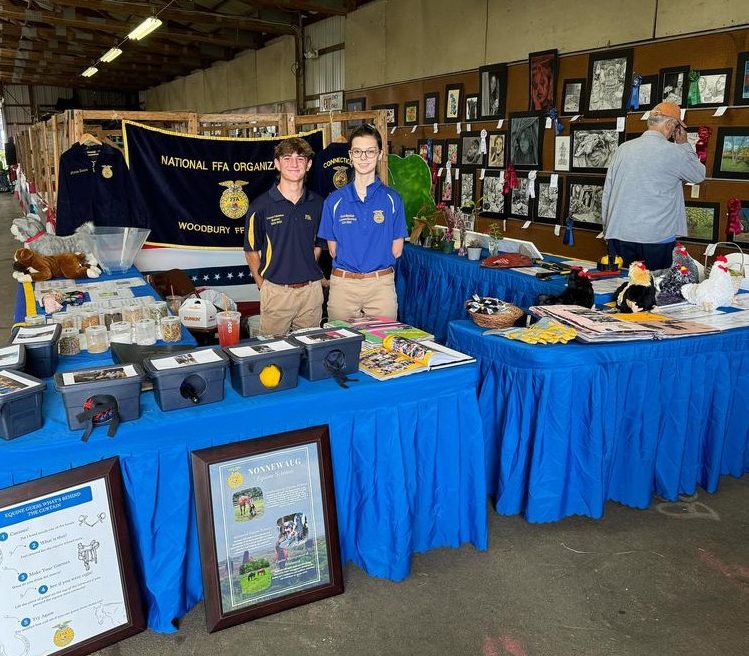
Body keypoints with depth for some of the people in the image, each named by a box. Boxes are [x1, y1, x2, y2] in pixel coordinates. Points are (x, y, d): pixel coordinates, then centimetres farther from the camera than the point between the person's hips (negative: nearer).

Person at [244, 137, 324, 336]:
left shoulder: (317, 204, 4)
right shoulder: (261, 206, -4)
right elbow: (252, 251, 2)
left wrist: (306, 271, 7)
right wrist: (264, 285, -1)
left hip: (311, 290, 3)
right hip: (276, 291, -3)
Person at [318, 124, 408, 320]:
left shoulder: (392, 199, 2)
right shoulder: (334, 201, 3)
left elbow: (396, 249, 4)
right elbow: (333, 249, 6)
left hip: (381, 284, 0)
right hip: (343, 284, 1)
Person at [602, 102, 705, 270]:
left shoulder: (623, 148, 6)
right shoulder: (672, 152, -7)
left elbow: (607, 192, 10)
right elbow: (699, 175, 11)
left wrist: (607, 228, 18)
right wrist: (684, 144, 18)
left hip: (618, 234, 4)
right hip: (656, 237, -4)